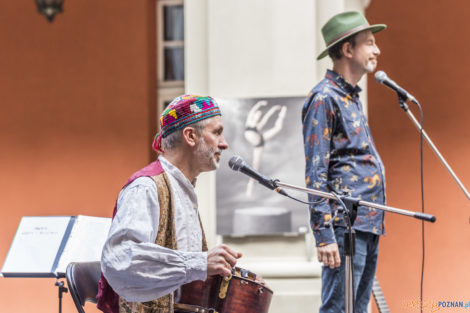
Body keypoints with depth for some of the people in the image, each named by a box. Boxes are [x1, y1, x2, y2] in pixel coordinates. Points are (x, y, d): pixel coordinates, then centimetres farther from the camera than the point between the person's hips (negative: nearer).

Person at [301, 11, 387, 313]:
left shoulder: (351, 98, 20)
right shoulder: (324, 98, -9)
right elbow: (315, 172, -14)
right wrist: (324, 235, -20)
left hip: (369, 226, 9)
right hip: (345, 225, -9)